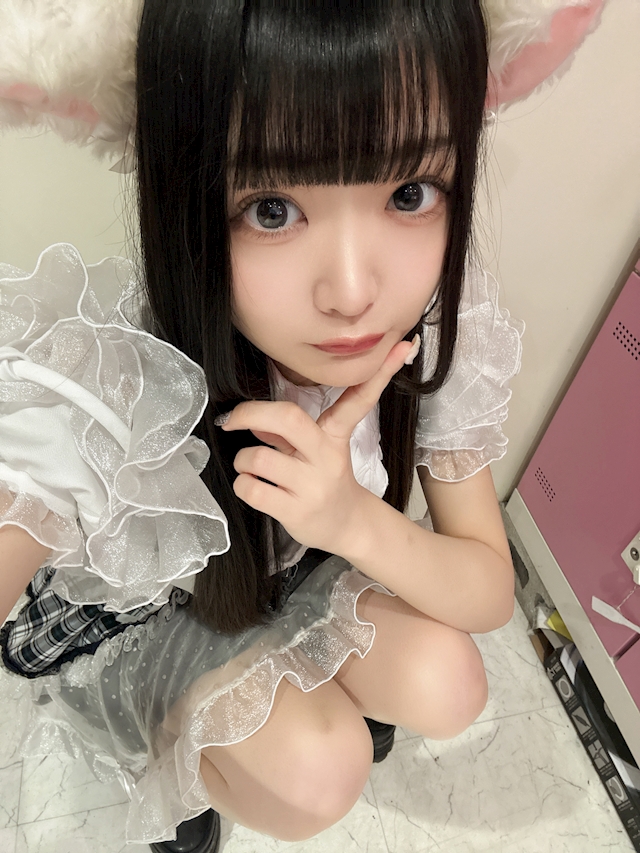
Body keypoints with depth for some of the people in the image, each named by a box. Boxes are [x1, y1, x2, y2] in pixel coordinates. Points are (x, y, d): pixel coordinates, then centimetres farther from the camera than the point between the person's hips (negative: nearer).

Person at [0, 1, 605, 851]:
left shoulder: (437, 330, -25)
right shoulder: (100, 392, -39)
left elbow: (492, 590, -17)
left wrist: (358, 521, -36)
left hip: (294, 572, 4)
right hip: (123, 619, -2)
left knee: (446, 687, -15)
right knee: (315, 771, -22)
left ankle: (323, 688, 22)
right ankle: (168, 755, 15)